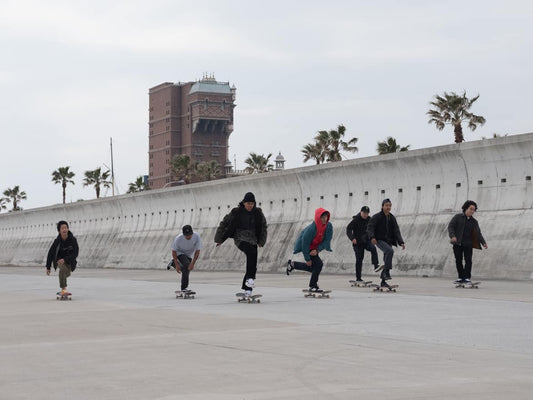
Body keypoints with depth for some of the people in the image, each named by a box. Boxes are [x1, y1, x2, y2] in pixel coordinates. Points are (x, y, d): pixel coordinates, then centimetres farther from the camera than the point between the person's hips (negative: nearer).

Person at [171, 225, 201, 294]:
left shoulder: (196, 236, -27)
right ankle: (184, 288, -25)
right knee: (187, 265, -24)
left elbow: (197, 251, -23)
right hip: (180, 253, -5)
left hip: (189, 255, 5)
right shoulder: (178, 239, -30)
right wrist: (177, 265, -22)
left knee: (186, 270, 10)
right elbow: (174, 251, -18)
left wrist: (193, 263, -31)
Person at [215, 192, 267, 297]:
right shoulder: (236, 212, -5)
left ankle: (247, 288, 7)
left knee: (253, 263, -2)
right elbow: (224, 223, 2)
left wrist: (261, 241, 10)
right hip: (240, 239, -4)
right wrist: (219, 239, 4)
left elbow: (263, 226, 16)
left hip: (253, 239, 4)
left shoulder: (258, 213, 3)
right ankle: (250, 278, -34)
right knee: (251, 252, -33)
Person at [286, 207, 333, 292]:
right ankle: (313, 286, -3)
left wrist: (317, 250, -28)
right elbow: (305, 243, -27)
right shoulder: (311, 228, -33)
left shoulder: (329, 226, -17)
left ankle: (292, 264, 35)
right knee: (318, 264, -18)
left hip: (315, 247, 7)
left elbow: (327, 240, -14)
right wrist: (307, 259, -21)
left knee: (312, 268, 16)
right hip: (306, 247, -7)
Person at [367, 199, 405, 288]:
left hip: (389, 242, 6)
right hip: (380, 240, -6)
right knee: (390, 251, -32)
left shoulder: (392, 218, 13)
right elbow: (369, 228, -9)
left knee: (387, 261, 4)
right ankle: (387, 271, -28)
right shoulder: (376, 217, -3)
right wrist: (372, 237, -28)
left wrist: (401, 242, -4)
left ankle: (383, 281, 13)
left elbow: (396, 231, 8)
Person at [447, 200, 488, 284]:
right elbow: (450, 226, -6)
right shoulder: (457, 217, 3)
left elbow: (478, 233, 4)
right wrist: (452, 236, -24)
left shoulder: (474, 221, 10)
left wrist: (483, 242, -11)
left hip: (468, 244, 1)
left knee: (468, 260, -9)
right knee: (458, 260, 3)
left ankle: (467, 278, -7)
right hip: (457, 243, -1)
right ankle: (460, 278, 11)